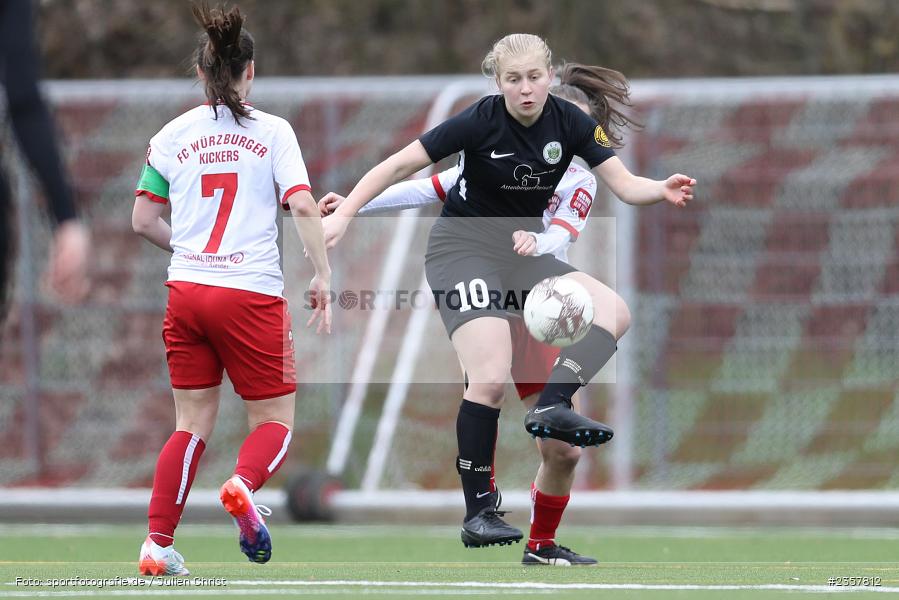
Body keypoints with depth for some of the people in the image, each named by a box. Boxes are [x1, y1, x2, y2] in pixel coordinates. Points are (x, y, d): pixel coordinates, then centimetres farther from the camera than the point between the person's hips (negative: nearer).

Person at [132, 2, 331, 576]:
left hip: (187, 290, 3)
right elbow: (303, 206, -11)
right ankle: (244, 486, -26)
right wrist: (323, 276, -6)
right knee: (276, 421, 7)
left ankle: (158, 543, 1)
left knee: (193, 424, 12)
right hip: (252, 293, -3)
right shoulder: (272, 131, -1)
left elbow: (143, 220, 8)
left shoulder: (174, 135, 6)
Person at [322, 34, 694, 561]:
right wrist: (344, 214, -19)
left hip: (523, 250, 6)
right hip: (463, 245, -6)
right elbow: (400, 165, -13)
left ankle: (552, 405, -27)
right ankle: (478, 514, -13)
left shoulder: (570, 122, -6)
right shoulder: (481, 121, -18)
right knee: (491, 377, -20)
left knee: (614, 312, -15)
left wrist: (663, 191, -32)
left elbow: (625, 184, -11)